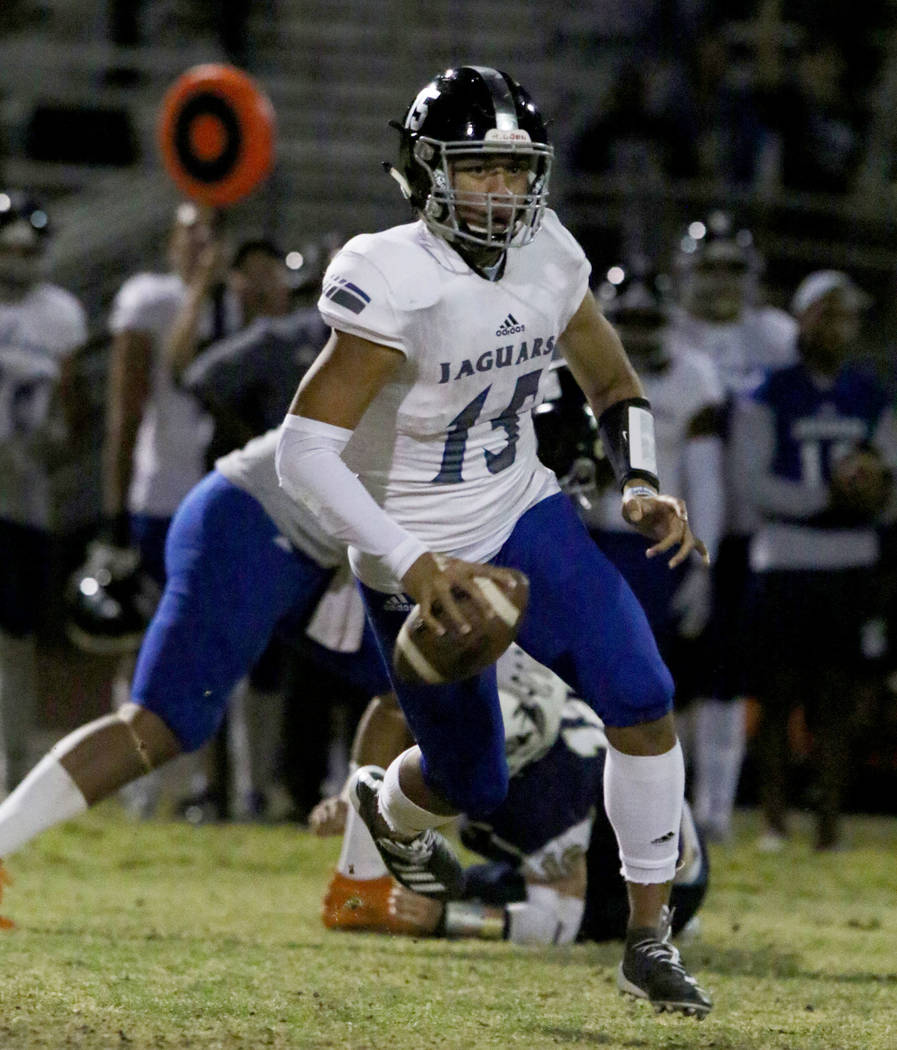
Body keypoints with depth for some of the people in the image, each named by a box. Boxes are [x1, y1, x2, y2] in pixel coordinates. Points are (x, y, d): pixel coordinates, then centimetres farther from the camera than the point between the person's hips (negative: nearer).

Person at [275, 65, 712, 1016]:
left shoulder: (549, 260, -6)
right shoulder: (394, 285, -26)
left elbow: (615, 388, 11)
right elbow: (303, 452, -28)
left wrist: (640, 489, -7)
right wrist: (410, 563, -35)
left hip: (524, 518, 5)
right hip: (420, 560, -4)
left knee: (642, 701, -16)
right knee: (471, 786, 10)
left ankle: (647, 943, -2)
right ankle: (387, 805, 50)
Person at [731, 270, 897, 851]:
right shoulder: (768, 396, -1)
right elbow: (757, 485, -9)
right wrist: (833, 496, -16)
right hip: (786, 562, -3)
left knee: (838, 700, 2)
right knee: (779, 697, -1)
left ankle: (831, 822, 5)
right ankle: (775, 821, 7)